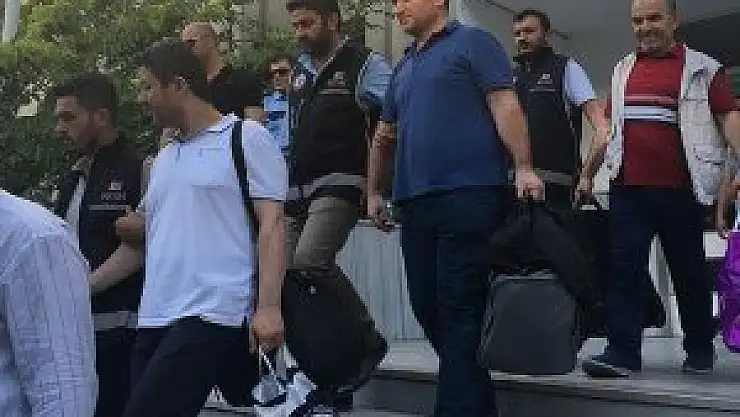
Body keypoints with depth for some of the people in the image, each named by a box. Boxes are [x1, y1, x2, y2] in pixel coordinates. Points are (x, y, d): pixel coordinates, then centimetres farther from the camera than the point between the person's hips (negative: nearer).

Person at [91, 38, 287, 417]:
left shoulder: (246, 138, 1)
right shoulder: (164, 159, 22)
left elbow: (272, 224, -6)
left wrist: (268, 306, -16)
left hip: (212, 317, -7)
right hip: (154, 321, 7)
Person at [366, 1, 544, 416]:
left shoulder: (472, 43, 3)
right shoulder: (404, 68, 25)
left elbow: (505, 105, -8)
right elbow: (385, 136, 32)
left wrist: (523, 167, -19)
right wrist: (374, 191, 29)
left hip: (469, 195, -8)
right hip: (415, 202, 8)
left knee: (460, 308, -8)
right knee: (426, 305, 8)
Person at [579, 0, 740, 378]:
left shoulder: (701, 67, 4)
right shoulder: (623, 70, 17)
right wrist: (587, 173, 19)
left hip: (679, 189, -3)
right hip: (628, 187, 3)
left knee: (689, 271, 7)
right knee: (624, 268, -4)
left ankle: (700, 349, 21)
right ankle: (622, 352, -5)